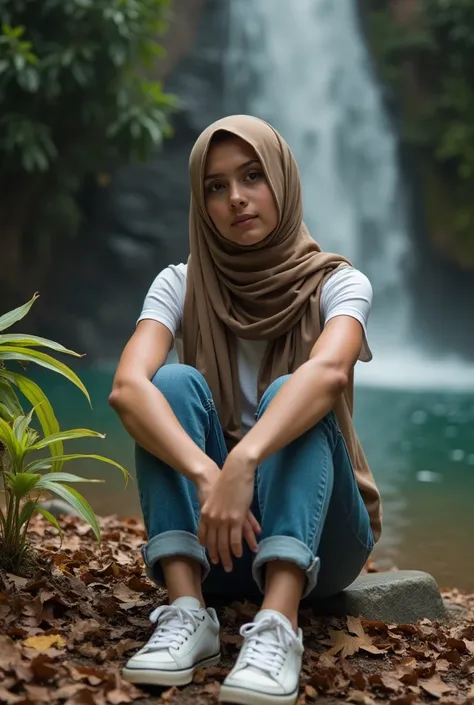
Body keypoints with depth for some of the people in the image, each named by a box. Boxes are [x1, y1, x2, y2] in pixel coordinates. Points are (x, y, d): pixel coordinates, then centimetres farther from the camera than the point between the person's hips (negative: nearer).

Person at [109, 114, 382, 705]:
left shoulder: (338, 283, -8)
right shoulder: (180, 285, -4)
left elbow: (329, 370, -32)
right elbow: (127, 387, -24)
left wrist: (244, 460, -49)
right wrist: (207, 474, -41)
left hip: (318, 529, -1)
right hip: (211, 523, 2)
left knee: (287, 395, -29)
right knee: (176, 381, -23)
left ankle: (278, 627, -46)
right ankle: (187, 611, -34)